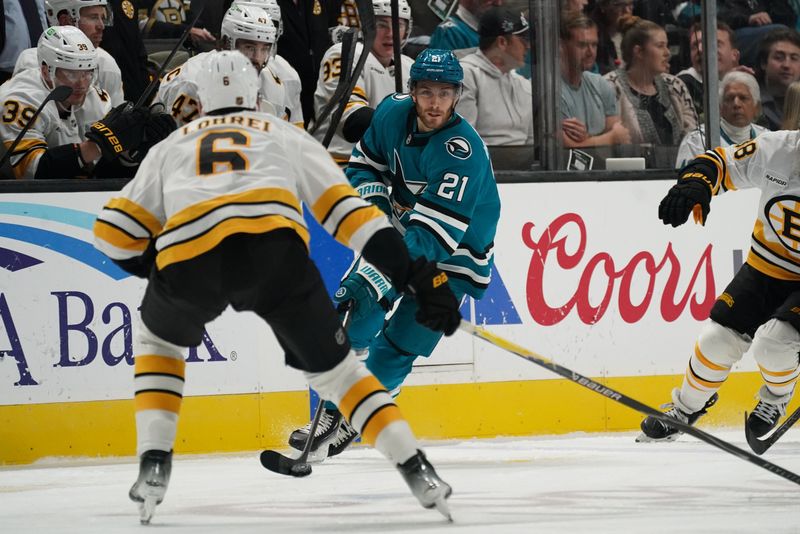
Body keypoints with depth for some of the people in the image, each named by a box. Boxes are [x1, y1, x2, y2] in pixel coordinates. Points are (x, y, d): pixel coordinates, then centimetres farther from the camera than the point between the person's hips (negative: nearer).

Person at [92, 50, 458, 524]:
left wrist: (158, 267, 47)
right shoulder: (287, 136, 34)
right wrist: (412, 274, 20)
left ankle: (154, 463, 17)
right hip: (276, 248, 0)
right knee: (332, 364, 17)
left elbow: (114, 234, 29)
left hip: (188, 257, 0)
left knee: (160, 340, 33)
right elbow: (347, 209, 22)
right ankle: (417, 471, 5)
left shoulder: (172, 147, 36)